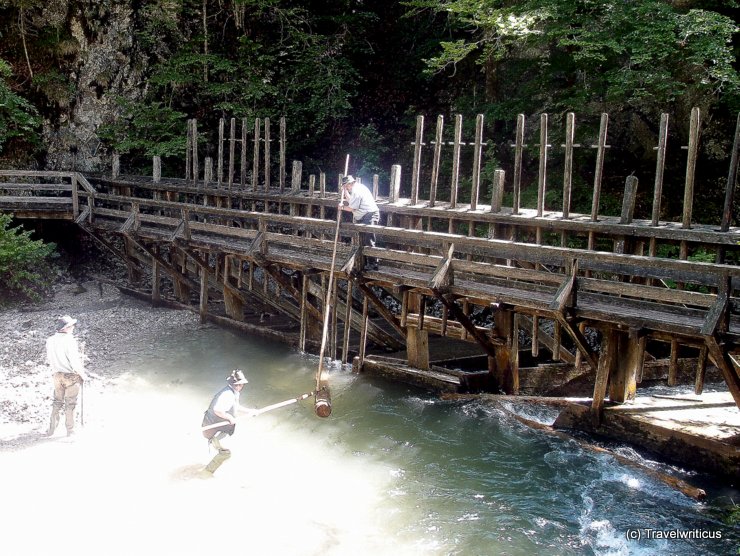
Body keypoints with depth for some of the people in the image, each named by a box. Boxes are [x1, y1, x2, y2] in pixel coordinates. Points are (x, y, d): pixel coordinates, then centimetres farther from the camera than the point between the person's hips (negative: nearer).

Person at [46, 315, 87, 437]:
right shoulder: (69, 340, -21)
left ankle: (51, 429, 21)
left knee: (57, 402, 18)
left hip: (56, 375, 5)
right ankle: (70, 430, 13)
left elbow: (48, 360, 7)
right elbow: (74, 361, -21)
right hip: (71, 376, -5)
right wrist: (83, 375, -8)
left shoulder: (50, 340, -1)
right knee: (70, 403, 6)